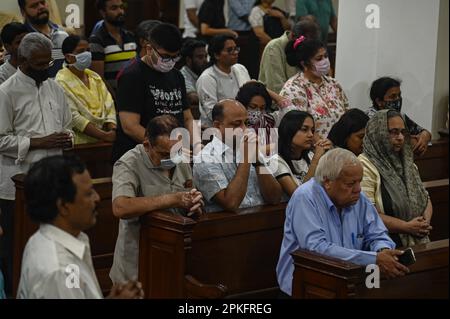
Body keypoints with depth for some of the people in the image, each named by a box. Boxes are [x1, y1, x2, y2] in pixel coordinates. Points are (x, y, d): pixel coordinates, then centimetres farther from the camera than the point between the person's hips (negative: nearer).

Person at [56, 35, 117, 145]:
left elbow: (109, 106, 11)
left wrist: (113, 130, -9)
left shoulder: (95, 77, 18)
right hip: (80, 142, -6)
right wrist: (104, 136, -17)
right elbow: (74, 118, -12)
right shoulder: (62, 82, -3)